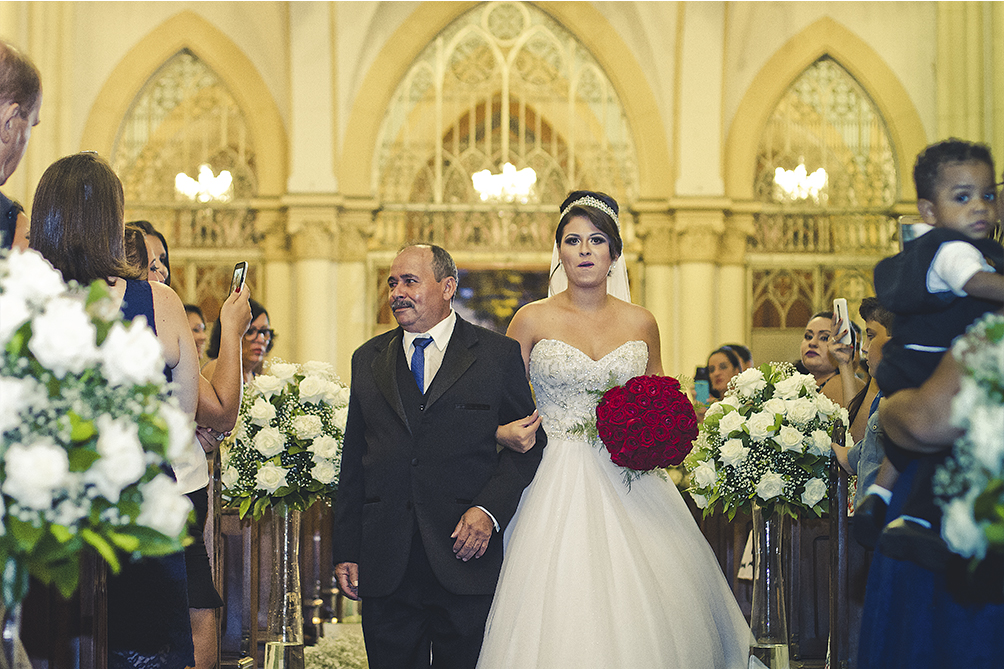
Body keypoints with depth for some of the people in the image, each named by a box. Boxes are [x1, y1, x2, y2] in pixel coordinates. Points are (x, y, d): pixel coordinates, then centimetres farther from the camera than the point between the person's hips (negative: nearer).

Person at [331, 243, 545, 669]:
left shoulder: (499, 355, 3)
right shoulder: (368, 360, 13)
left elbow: (528, 443, 2)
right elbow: (353, 462, 12)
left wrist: (488, 510, -13)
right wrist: (346, 551, 7)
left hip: (466, 558, -2)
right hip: (386, 566, 3)